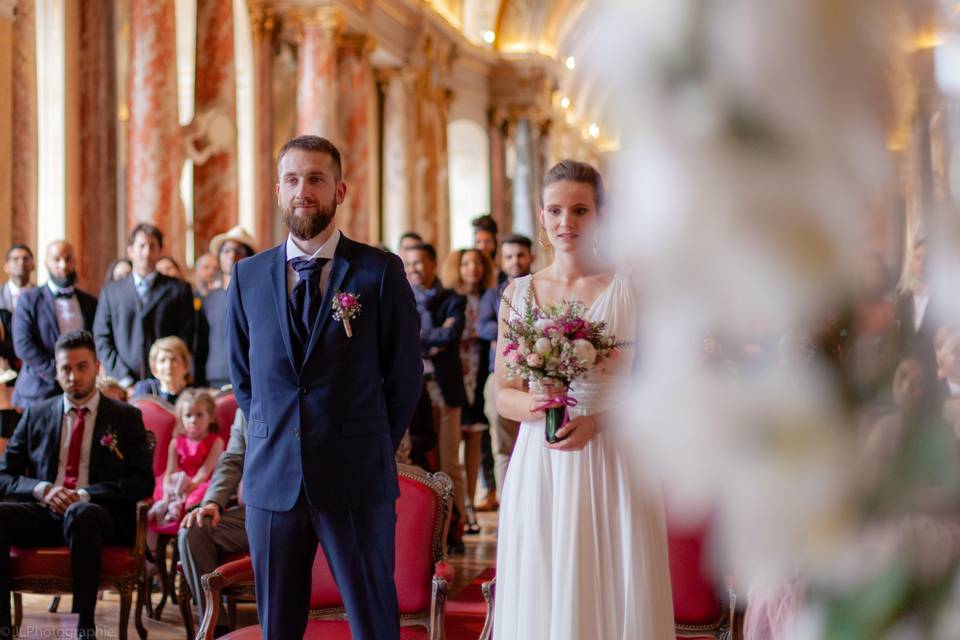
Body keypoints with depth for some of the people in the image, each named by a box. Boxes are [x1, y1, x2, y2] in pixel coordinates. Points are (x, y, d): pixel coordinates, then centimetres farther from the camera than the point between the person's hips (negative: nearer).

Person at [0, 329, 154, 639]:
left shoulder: (126, 418, 11)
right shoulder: (36, 415, 18)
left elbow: (142, 483, 1)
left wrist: (84, 495, -12)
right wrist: (42, 489, -8)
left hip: (100, 514, -3)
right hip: (44, 511, 3)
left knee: (80, 514, -39)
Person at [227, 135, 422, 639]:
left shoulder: (380, 271, -3)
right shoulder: (248, 276, 7)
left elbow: (405, 375, 3)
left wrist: (372, 448, 6)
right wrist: (272, 437, 11)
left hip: (358, 482, -3)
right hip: (271, 479, 3)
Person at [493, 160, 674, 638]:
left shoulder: (631, 289, 1)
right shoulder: (519, 293, 8)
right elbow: (503, 396, 10)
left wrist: (596, 421, -16)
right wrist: (534, 405, -12)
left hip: (613, 469, -2)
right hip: (538, 472, 2)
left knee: (613, 596, 0)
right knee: (540, 598, 4)